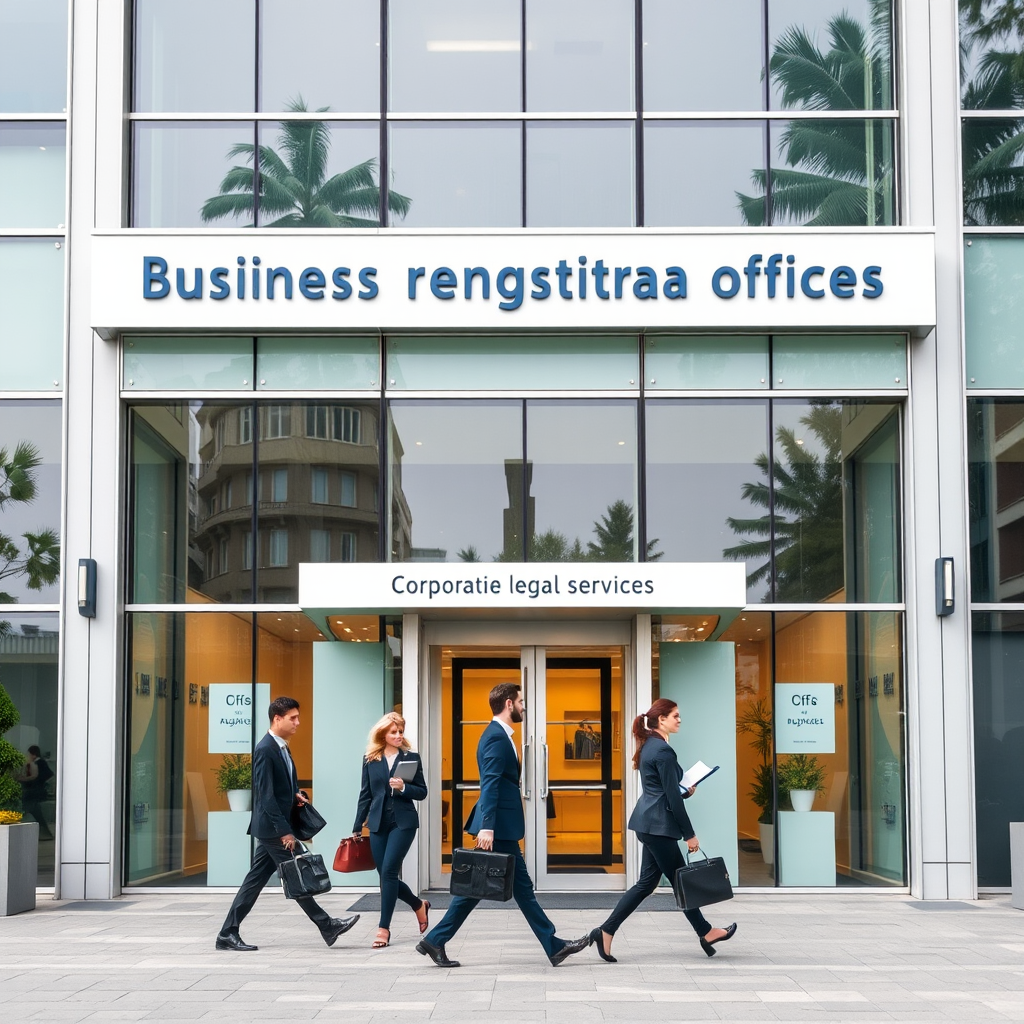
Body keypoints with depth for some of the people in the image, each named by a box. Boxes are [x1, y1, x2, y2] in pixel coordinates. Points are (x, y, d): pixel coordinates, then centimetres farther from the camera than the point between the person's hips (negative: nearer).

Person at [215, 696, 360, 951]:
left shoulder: (281, 748, 13)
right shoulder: (265, 750, -16)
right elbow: (266, 795, -20)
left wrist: (296, 795, 5)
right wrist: (284, 831, -22)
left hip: (275, 828, 10)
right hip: (272, 827, -10)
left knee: (256, 880, 9)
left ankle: (228, 934, 11)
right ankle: (327, 926, 4)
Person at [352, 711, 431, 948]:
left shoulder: (411, 757, 1)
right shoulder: (370, 760, 6)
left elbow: (422, 792, 2)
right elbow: (365, 795, 9)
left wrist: (403, 788, -17)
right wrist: (357, 828, 8)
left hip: (403, 822, -3)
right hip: (378, 823, 3)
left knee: (388, 871, -13)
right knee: (386, 875, 5)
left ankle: (384, 928, -6)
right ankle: (419, 905, 33)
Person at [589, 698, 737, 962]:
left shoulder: (649, 746, 13)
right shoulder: (663, 751, -16)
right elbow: (672, 797, -17)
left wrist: (685, 791, 14)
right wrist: (689, 834, -13)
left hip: (648, 822, 10)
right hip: (658, 824, -10)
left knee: (647, 883, 10)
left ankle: (606, 932, 7)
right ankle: (706, 933, 16)